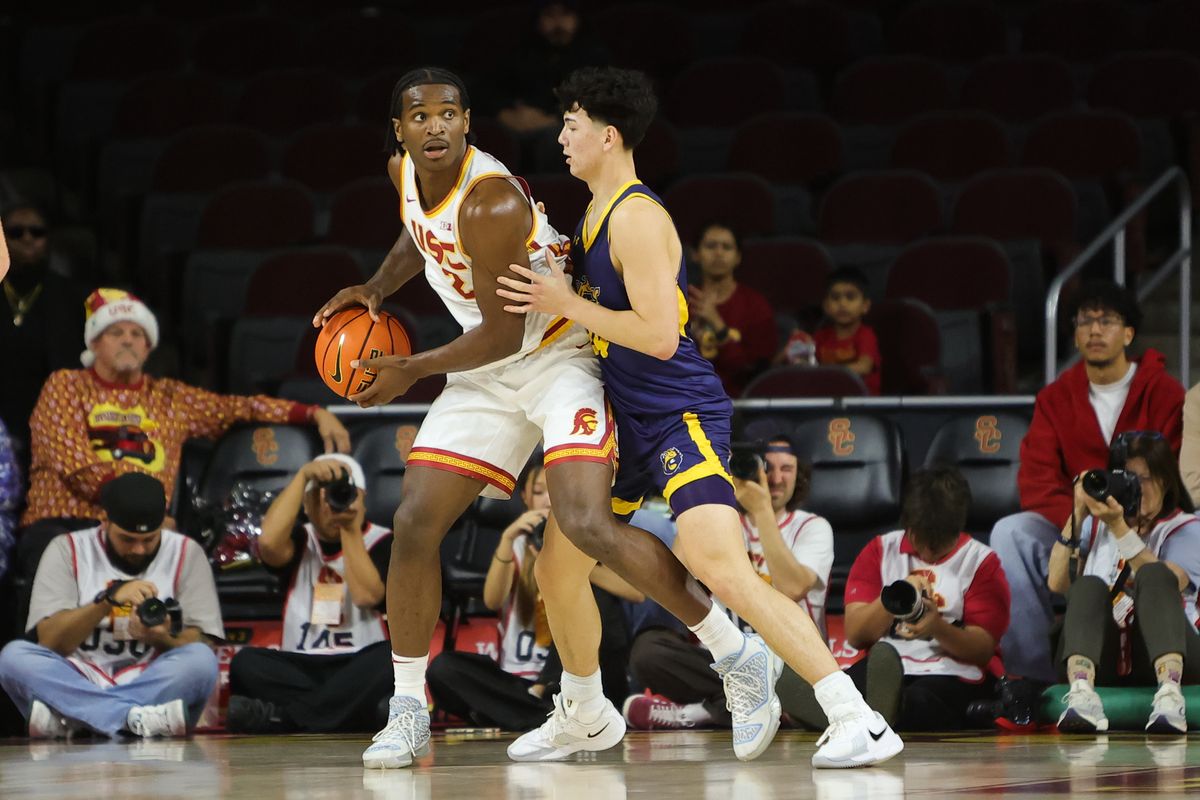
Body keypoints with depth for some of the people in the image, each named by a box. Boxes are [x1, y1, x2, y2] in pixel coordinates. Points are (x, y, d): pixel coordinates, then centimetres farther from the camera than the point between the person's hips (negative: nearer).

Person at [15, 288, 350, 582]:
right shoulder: (66, 387, 11)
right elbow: (77, 465, -3)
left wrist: (315, 414, 6)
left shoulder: (170, 399, 23)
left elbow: (241, 407, 19)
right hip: (59, 524, -3)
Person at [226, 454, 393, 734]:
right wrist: (303, 475, -11)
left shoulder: (382, 542, 4)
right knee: (246, 662, -27)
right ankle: (350, 713, -40)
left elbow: (367, 595, -13)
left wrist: (351, 530, -12)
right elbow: (269, 543, -12)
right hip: (301, 669, 2)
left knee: (390, 659, -36)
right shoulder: (300, 541, 12)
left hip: (359, 669, -2)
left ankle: (282, 716, -45)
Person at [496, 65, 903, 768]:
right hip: (629, 420, 11)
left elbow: (658, 335, -24)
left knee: (722, 569, -26)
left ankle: (859, 721, -28)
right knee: (558, 566, 16)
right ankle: (582, 716, 37)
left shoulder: (637, 216, -16)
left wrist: (566, 304, -18)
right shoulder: (598, 215, 14)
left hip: (681, 416, -11)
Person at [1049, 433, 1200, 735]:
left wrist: (1119, 528, -15)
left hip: (1165, 656, -2)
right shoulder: (1095, 524, 21)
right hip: (1101, 657, 2)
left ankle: (1169, 695, -52)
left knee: (1153, 575, -28)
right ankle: (1081, 695, -55)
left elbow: (1163, 584, -11)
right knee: (1089, 586, -27)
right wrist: (1077, 517, -2)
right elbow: (1057, 584, 4)